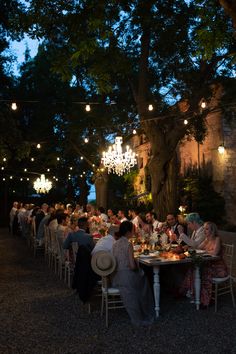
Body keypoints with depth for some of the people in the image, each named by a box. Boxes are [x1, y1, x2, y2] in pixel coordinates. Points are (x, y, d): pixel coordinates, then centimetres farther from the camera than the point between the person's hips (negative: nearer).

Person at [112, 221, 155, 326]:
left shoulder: (115, 244, 6)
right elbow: (132, 266, -17)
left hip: (116, 277, 6)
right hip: (127, 277, -6)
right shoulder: (128, 244, -14)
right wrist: (137, 266, 5)